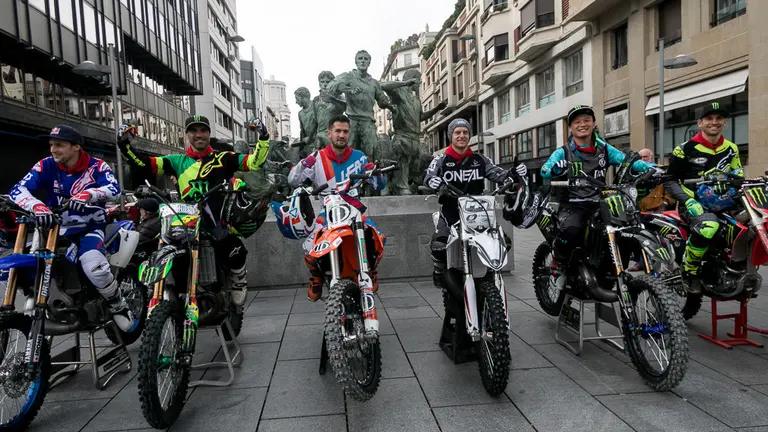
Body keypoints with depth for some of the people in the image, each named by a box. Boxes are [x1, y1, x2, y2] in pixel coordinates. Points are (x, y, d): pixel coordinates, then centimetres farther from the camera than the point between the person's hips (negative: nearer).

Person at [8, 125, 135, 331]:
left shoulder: (96, 166, -6)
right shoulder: (46, 166, -2)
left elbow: (114, 189, -23)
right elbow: (17, 189, -14)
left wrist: (87, 194, -43)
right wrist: (37, 206, -36)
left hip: (90, 227, -3)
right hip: (57, 228, 4)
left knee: (95, 268, -29)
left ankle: (119, 308, -5)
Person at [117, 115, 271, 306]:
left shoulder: (223, 158, 12)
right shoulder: (177, 161, 17)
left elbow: (255, 162, 5)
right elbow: (142, 163, 13)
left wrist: (263, 138, -6)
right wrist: (124, 144, 2)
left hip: (220, 219, -2)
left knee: (235, 254, -20)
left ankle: (238, 277, 13)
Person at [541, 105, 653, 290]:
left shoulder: (604, 149, 12)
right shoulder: (563, 152, 1)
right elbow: (544, 171, -15)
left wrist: (650, 168, -18)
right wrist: (556, 168, -38)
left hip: (598, 205, 4)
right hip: (572, 206, -4)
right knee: (572, 230, -33)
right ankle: (558, 267, -5)